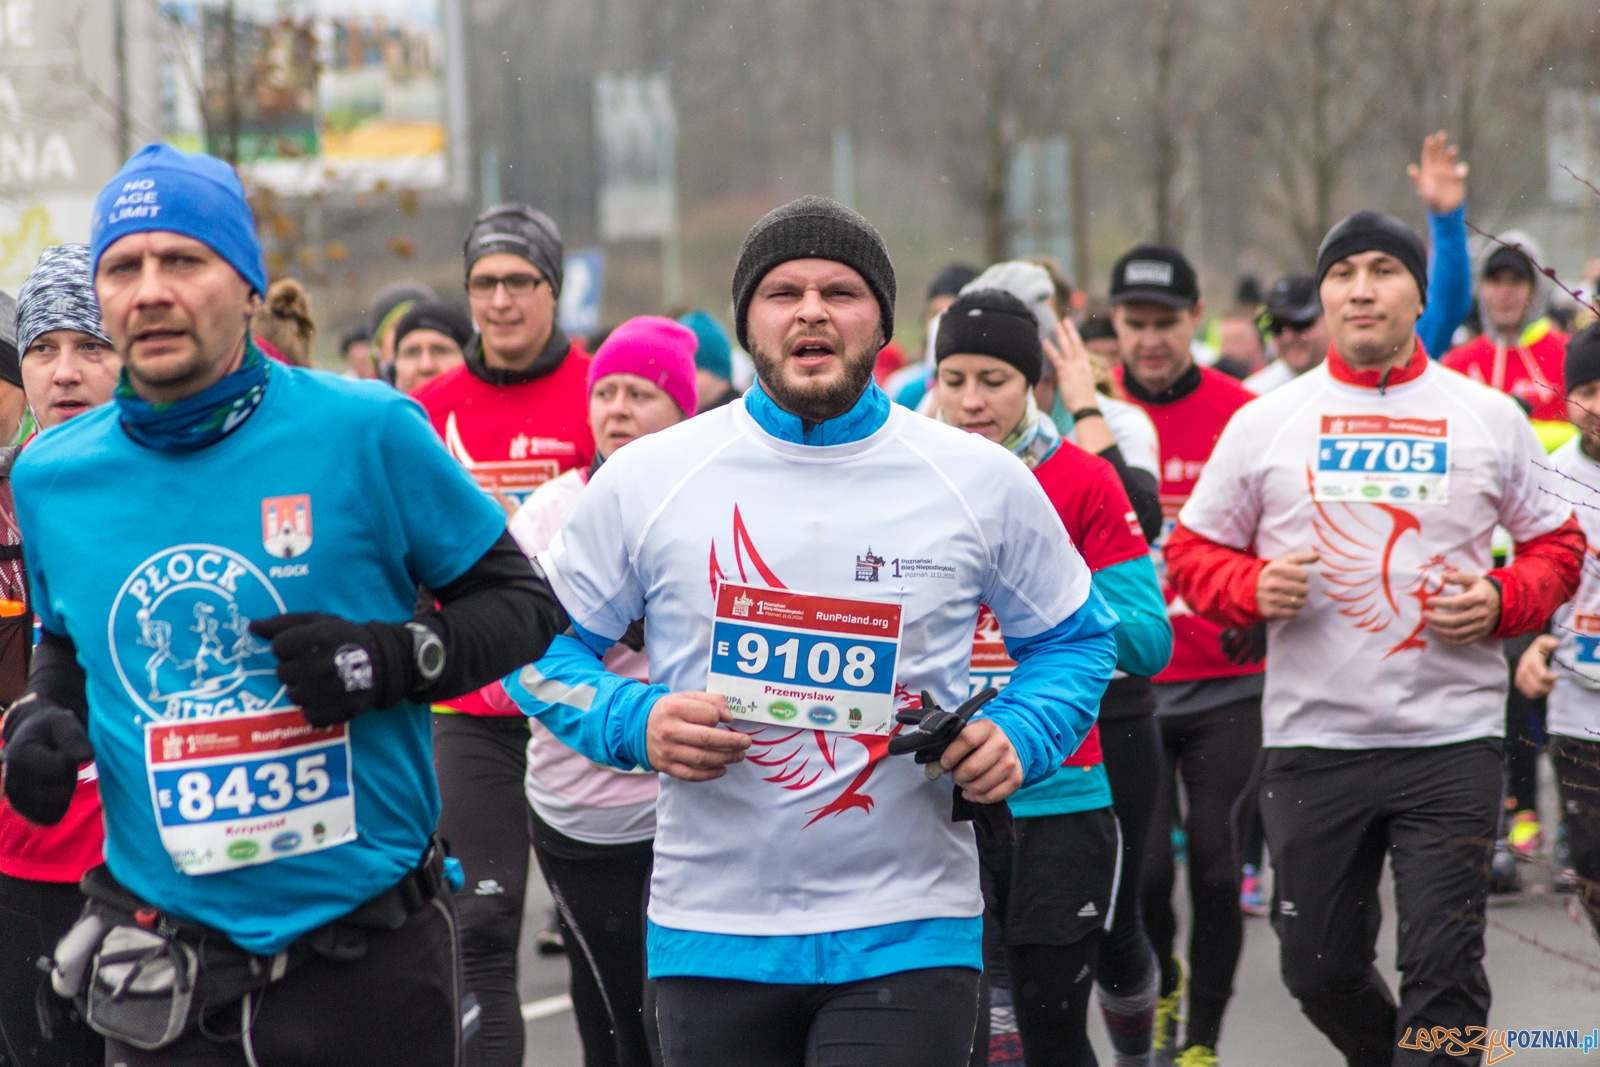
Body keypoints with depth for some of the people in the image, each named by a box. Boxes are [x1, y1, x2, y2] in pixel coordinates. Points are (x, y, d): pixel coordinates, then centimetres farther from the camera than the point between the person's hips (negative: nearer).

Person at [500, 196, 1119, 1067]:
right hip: (711, 933, 1)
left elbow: (1074, 639, 15)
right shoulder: (645, 480, 2)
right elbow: (542, 646, 8)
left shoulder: (982, 482, 4)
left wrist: (1019, 734, -5)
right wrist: (635, 723, -11)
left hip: (905, 937, -1)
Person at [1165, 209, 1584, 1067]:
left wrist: (1501, 602, -7)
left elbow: (1556, 544, 13)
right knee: (1321, 968, 8)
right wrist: (1254, 587, -11)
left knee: (1443, 970, -8)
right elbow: (1193, 553, 10)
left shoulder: (1488, 417, 6)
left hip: (1451, 740, -1)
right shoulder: (1264, 423, 6)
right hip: (1311, 740, 1)